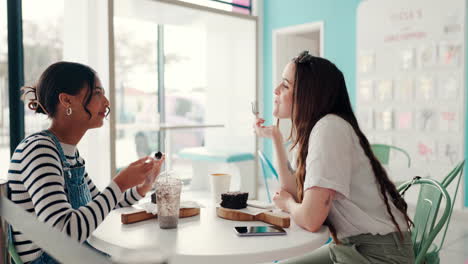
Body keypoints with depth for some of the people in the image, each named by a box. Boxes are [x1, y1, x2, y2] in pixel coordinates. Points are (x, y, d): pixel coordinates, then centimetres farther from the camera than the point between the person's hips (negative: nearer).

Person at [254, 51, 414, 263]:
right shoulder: (306, 131, 5)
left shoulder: (330, 128, -22)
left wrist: (287, 204, -3)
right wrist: (275, 138, 3)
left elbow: (310, 219, -25)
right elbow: (295, 194, 2)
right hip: (349, 245, 8)